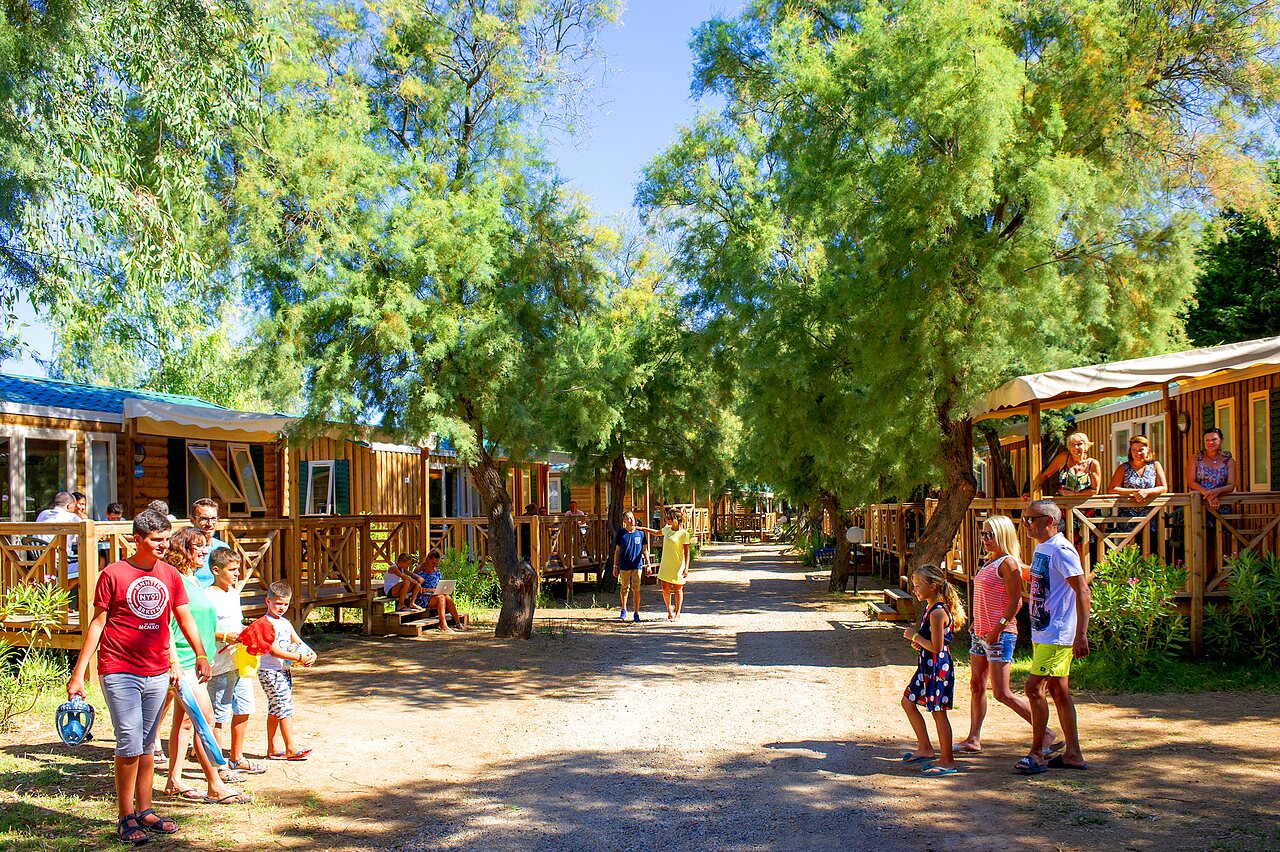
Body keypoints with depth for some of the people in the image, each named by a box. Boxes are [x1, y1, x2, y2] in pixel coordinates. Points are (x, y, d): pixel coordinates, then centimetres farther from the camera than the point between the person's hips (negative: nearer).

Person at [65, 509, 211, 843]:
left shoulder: (171, 575, 7)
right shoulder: (113, 574, -6)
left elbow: (184, 618, 11)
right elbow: (97, 623, -2)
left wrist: (201, 655, -2)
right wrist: (78, 673, -3)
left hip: (157, 674, 5)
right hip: (119, 673, -4)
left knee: (146, 746, 12)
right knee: (129, 744, -8)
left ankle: (144, 812, 20)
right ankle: (125, 818, 2)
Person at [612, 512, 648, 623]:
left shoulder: (640, 533, 4)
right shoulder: (621, 533, 2)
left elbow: (644, 550, 10)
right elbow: (617, 550, 8)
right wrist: (615, 566, 7)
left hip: (637, 565, 0)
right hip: (624, 566, 0)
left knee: (636, 590, -3)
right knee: (624, 588, 11)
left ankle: (636, 613, 4)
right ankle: (623, 610, 30)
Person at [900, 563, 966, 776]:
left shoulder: (938, 612, -21)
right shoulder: (931, 607, 10)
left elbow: (936, 647, -24)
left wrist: (915, 636, -14)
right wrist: (918, 641, 3)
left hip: (938, 668, -11)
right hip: (927, 667, 11)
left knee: (938, 712, -3)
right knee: (908, 702, 16)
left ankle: (947, 761, 7)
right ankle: (925, 749, 24)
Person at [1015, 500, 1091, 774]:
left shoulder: (1061, 550, -16)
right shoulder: (1042, 548, 14)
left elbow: (1082, 591, -20)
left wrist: (1081, 634, -24)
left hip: (1057, 634, -10)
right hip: (1042, 633, 10)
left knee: (1034, 687, -11)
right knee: (1058, 690, 12)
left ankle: (1036, 754, -3)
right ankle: (1073, 754, 19)